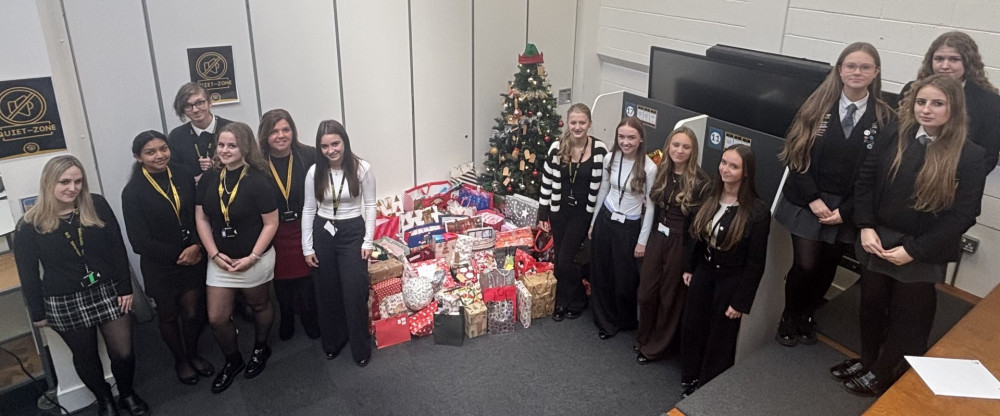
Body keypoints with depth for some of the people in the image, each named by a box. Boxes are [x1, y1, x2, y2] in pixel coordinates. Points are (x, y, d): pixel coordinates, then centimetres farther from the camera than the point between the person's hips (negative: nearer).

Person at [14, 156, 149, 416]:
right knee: (86, 357, 16)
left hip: (108, 292, 1)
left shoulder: (97, 205, -5)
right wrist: (37, 313, 2)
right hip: (64, 303, 0)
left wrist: (125, 288, -4)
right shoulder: (31, 224, -8)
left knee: (123, 352, 5)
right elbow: (28, 273, -1)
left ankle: (128, 394, 33)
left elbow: (117, 249, -2)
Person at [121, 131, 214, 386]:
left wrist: (196, 246, -17)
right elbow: (140, 242, -15)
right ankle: (180, 360, 40)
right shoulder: (133, 192, -14)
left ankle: (193, 354, 39)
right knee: (168, 315, 17)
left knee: (193, 312, 11)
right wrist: (178, 255, -14)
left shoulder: (184, 178, -4)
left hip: (193, 259, 2)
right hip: (159, 266, -2)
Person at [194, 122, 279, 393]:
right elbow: (201, 218, 2)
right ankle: (232, 360, 31)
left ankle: (260, 350, 44)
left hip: (254, 260, -4)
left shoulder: (258, 181, -17)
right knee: (216, 318, 6)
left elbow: (271, 224, -14)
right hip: (220, 260, 4)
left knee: (259, 306, 17)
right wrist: (214, 254, -8)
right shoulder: (209, 179, -2)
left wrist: (252, 258, -18)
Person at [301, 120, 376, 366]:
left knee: (355, 293, -2)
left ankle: (361, 348, 17)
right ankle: (333, 342, 33)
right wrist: (307, 247, 2)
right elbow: (308, 210, 2)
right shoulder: (314, 172, -5)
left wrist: (368, 241, -6)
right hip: (323, 233, 2)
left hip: (352, 233, -2)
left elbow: (370, 205, -3)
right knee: (327, 292, 12)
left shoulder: (362, 168, -10)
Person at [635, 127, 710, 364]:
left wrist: (691, 262, -14)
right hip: (657, 238, 5)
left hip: (682, 244, -5)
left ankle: (656, 348, 29)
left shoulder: (700, 182, -14)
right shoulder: (662, 172, 3)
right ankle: (644, 338, 36)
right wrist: (652, 236, 4)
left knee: (670, 297, 11)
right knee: (646, 291, 12)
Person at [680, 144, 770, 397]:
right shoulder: (710, 197, -2)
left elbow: (755, 263, -17)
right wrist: (689, 268, 9)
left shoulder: (757, 211, -20)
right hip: (703, 273, 6)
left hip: (730, 281, -5)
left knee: (719, 338, 12)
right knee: (691, 328, 17)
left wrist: (741, 301, -15)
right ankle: (690, 379, 40)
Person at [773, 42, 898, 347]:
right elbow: (796, 156, -4)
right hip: (807, 202, -1)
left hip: (847, 209, 1)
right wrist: (813, 199, -12)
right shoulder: (818, 105, -2)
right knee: (805, 265, -4)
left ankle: (806, 317, 34)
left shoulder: (885, 118, -2)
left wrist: (845, 211, -10)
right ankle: (789, 319, 21)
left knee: (827, 268, 10)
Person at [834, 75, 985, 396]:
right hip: (877, 242, 3)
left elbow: (963, 215, -13)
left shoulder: (969, 156, -11)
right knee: (871, 304, 18)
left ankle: (885, 375, 33)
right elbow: (865, 180, 3)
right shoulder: (896, 138, -2)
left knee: (907, 317, 13)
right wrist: (866, 227, -9)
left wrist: (913, 250, -17)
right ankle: (867, 361, 40)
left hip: (922, 255, -3)